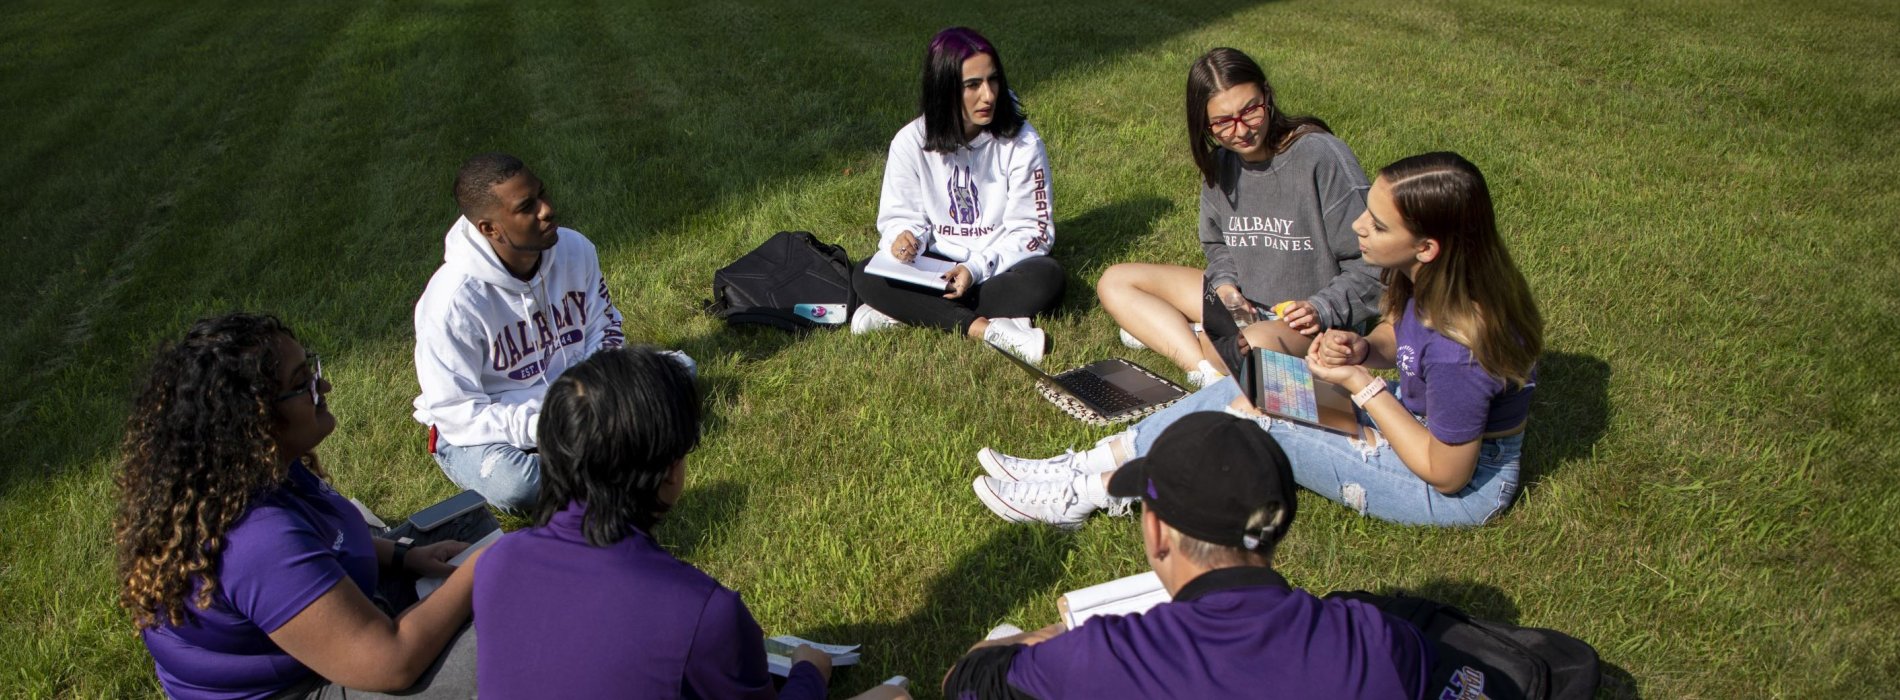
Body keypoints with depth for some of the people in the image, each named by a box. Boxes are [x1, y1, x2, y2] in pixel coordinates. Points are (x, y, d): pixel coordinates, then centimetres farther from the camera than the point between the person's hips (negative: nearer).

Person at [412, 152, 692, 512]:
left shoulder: (575, 249, -12)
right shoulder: (453, 300, -27)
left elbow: (603, 327, 4)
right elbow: (454, 411, -22)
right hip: (489, 429, -5)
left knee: (679, 368, -8)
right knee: (515, 485, -38)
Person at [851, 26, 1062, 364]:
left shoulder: (1021, 142, -11)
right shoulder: (911, 142, -8)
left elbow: (1031, 232, -10)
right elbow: (901, 216, -1)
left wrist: (976, 268, -25)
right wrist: (903, 238, -26)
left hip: (998, 267, -1)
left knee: (1046, 277, -33)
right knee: (866, 277, -25)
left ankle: (907, 312, -28)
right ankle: (987, 328, -34)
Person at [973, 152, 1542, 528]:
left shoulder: (1457, 346, -36)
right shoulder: (1429, 280, -12)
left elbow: (1446, 473, -25)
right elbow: (1394, 335, 9)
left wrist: (1359, 384, -23)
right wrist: (1360, 349, -13)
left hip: (1465, 486, -8)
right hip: (1420, 417, 8)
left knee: (1255, 424, -16)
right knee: (1244, 388, -3)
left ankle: (1088, 493, -3)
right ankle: (1083, 468, 0)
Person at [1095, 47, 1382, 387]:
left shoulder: (1322, 156, -18)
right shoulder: (1222, 163, 2)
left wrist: (1321, 309, -26)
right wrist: (1225, 284, -5)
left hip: (1305, 320, -8)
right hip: (1243, 305, 8)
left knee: (1246, 347, -44)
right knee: (1114, 282, -1)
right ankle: (1211, 374, -20)